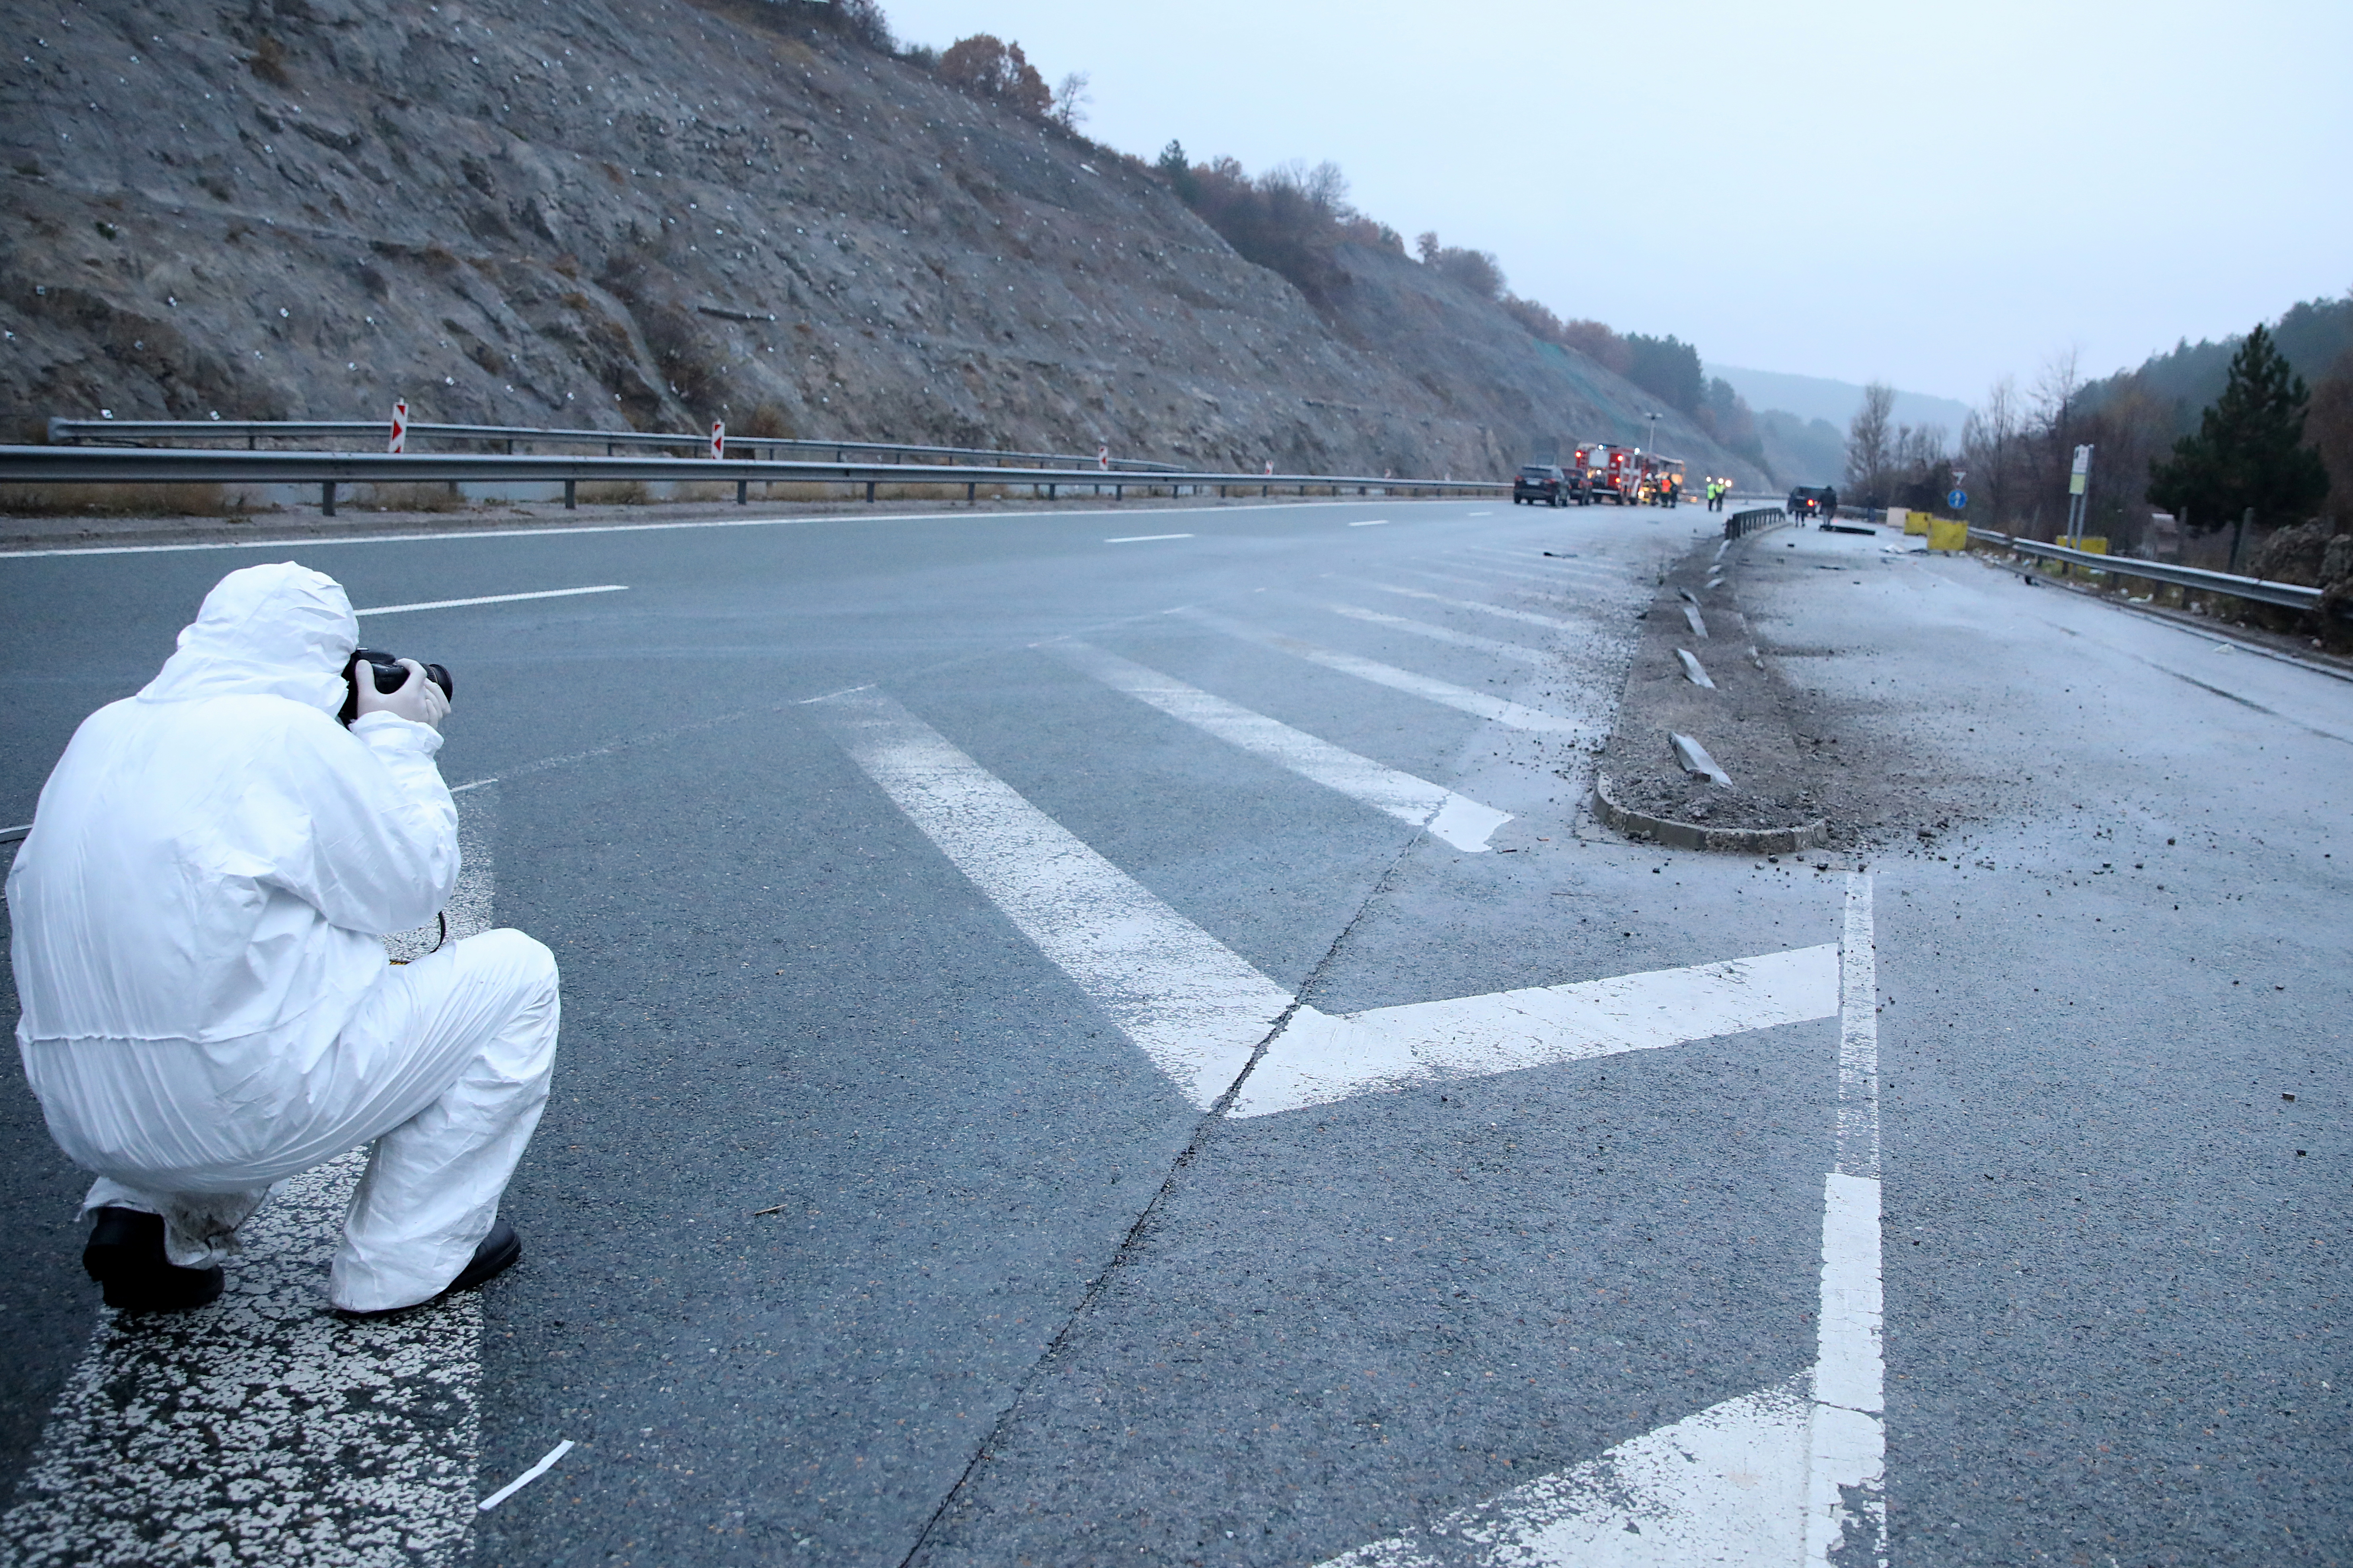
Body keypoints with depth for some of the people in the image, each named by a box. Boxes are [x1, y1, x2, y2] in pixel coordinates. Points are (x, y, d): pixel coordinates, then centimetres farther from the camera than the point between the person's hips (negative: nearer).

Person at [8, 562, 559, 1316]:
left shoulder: (104, 732, 10)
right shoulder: (292, 736, -13)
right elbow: (411, 887, -5)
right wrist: (399, 742, 7)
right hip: (241, 1107, -8)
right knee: (515, 972, 6)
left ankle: (148, 1218, 19)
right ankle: (402, 1262, 10)